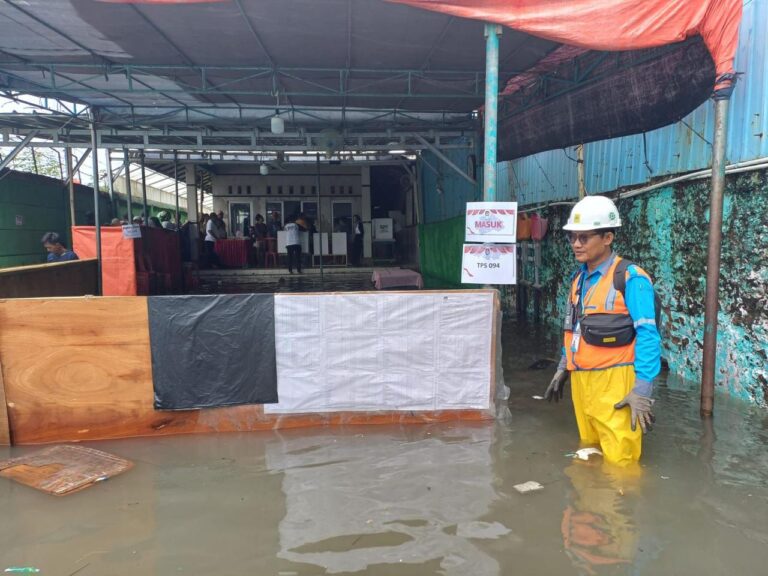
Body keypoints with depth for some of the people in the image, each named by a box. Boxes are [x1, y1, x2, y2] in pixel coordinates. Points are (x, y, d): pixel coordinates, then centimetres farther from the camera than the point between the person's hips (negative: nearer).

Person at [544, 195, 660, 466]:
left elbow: (648, 335, -16)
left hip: (613, 382, -7)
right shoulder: (579, 278, 11)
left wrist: (643, 390, -20)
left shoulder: (630, 278, -13)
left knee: (619, 462, -1)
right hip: (580, 380, 7)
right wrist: (563, 368, 20)